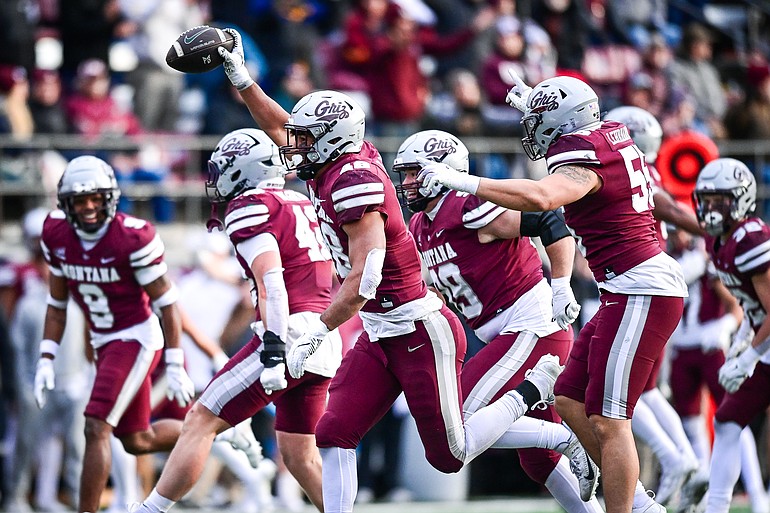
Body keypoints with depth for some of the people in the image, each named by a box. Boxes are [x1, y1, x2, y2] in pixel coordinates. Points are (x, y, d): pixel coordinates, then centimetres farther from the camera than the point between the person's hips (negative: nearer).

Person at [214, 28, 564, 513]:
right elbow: (281, 129, 23)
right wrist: (240, 76, 17)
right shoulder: (335, 168, 4)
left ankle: (535, 389, 17)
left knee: (450, 455, 1)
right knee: (334, 436, -1)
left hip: (420, 333, -9)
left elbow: (363, 280, -27)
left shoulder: (354, 181, -22)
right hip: (380, 336, 9)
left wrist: (314, 335, -21)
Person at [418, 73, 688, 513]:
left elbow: (540, 197, -37)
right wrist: (535, 101, 40)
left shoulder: (584, 159, -17)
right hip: (633, 292, 10)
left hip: (641, 293, -10)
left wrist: (460, 180, -32)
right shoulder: (613, 134, 10)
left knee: (608, 421, -8)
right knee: (572, 400, 12)